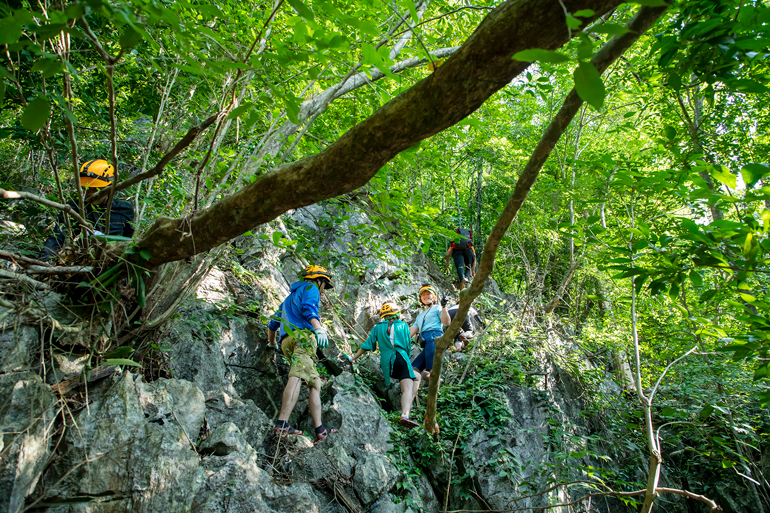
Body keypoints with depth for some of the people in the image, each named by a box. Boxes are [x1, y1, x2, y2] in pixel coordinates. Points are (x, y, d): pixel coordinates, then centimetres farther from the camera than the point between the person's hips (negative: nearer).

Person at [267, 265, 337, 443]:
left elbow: (273, 323, 44)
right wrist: (319, 328, -25)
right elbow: (308, 307, -10)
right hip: (303, 334, -8)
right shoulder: (311, 288, 14)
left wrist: (272, 343, 60)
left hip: (287, 341, 8)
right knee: (297, 376, -25)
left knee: (315, 383, 6)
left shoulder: (290, 298, 40)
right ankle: (282, 423, -41)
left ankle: (320, 430, -4)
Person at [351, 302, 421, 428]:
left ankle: (406, 406, 14)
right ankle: (405, 414, -32)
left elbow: (367, 346, 14)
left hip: (386, 363, 3)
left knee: (416, 376, 24)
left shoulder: (378, 328, 17)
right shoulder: (403, 325, 15)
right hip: (401, 359, -3)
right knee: (407, 388, -11)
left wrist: (353, 358, 22)